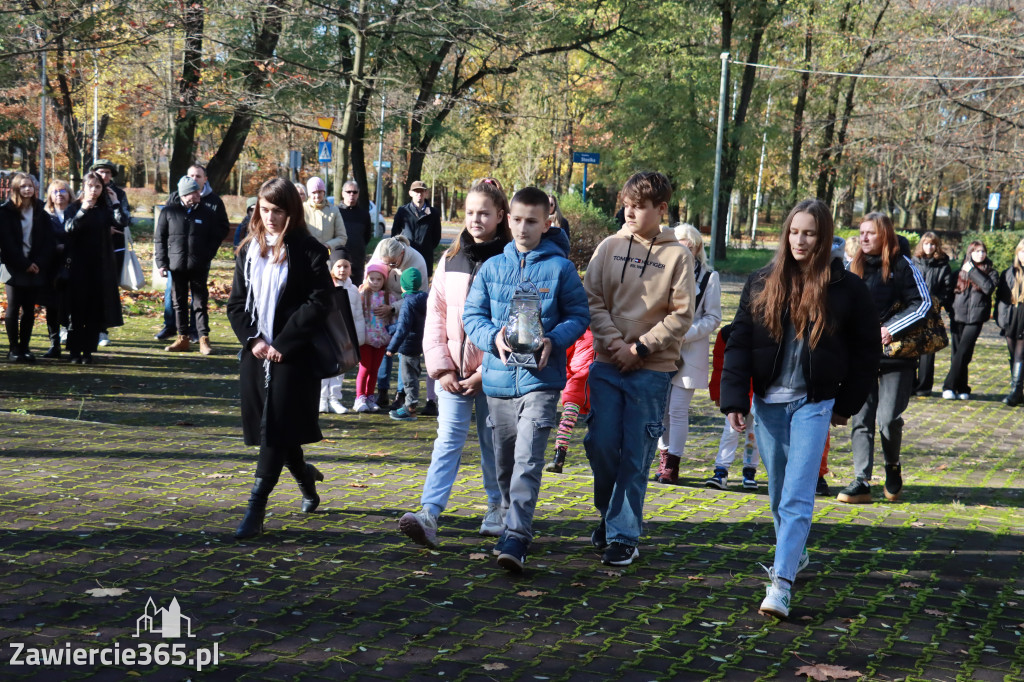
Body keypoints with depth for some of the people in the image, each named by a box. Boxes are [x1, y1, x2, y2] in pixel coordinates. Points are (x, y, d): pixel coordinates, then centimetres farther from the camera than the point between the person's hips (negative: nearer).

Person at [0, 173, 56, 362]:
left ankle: (25, 347, 10)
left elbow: (49, 240, 5)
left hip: (36, 267, 3)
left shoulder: (41, 211, 8)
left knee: (29, 309, 5)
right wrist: (24, 264, -12)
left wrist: (39, 263, -9)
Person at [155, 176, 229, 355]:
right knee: (179, 303, 8)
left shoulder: (206, 212, 2)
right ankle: (183, 339, 16)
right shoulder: (169, 211, 0)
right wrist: (161, 262, -4)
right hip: (176, 266, 1)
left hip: (199, 267, -1)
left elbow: (217, 235, 10)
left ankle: (204, 339, 3)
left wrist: (208, 256, 1)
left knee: (200, 303, 0)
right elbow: (159, 238, 3)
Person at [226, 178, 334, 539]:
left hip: (292, 357, -6)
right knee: (266, 427, 11)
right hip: (255, 353, 6)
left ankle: (255, 510, -7)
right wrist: (251, 339, -6)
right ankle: (307, 480, 36)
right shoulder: (249, 249, 11)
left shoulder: (308, 251, -5)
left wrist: (282, 344, -14)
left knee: (276, 430, -8)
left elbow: (318, 304, -10)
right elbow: (236, 302, 11)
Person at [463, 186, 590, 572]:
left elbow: (579, 315, 2)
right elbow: (472, 315, 8)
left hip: (540, 378, -4)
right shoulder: (492, 267, 8)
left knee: (527, 461, -13)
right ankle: (512, 522, 34)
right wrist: (493, 337, -12)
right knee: (504, 463, 14)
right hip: (499, 378, 4)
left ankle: (515, 539, -16)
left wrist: (553, 341, -16)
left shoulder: (560, 268, 1)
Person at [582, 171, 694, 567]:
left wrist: (640, 348, -10)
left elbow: (681, 315, -4)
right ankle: (609, 514, 25)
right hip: (607, 363, 2)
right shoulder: (610, 247, 5)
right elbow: (593, 299, 3)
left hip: (652, 370, -2)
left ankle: (623, 534, 6)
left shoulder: (678, 255, -1)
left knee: (636, 454, -1)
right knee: (601, 443, 1)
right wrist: (613, 341, -10)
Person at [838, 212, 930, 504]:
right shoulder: (853, 267, 10)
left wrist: (891, 329, -14)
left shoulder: (902, 265, -4)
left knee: (888, 419, -8)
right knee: (861, 419, 0)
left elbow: (923, 303, -6)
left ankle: (892, 467, 21)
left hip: (895, 354, -4)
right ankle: (861, 482, 1)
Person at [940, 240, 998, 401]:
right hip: (958, 317, 3)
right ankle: (962, 388, 12)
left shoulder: (991, 272, 5)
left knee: (963, 353, -12)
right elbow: (952, 292, 19)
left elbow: (989, 287, -14)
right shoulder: (961, 271, 12)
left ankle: (949, 386, -8)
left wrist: (973, 271, -10)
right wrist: (952, 310, 8)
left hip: (976, 318, -3)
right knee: (957, 354, 3)